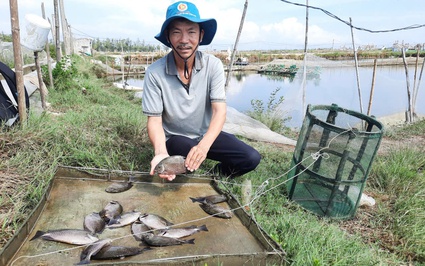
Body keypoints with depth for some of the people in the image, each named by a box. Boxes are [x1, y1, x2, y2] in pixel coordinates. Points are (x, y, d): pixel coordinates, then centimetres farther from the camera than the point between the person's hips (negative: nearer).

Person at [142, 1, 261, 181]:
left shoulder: (213, 65, -14)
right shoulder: (154, 73, -19)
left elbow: (219, 111, -20)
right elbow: (154, 120, -16)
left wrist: (204, 145, -38)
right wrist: (161, 153, -37)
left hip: (207, 134, 2)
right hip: (174, 138, -1)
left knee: (251, 158, -16)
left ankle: (214, 177, 14)